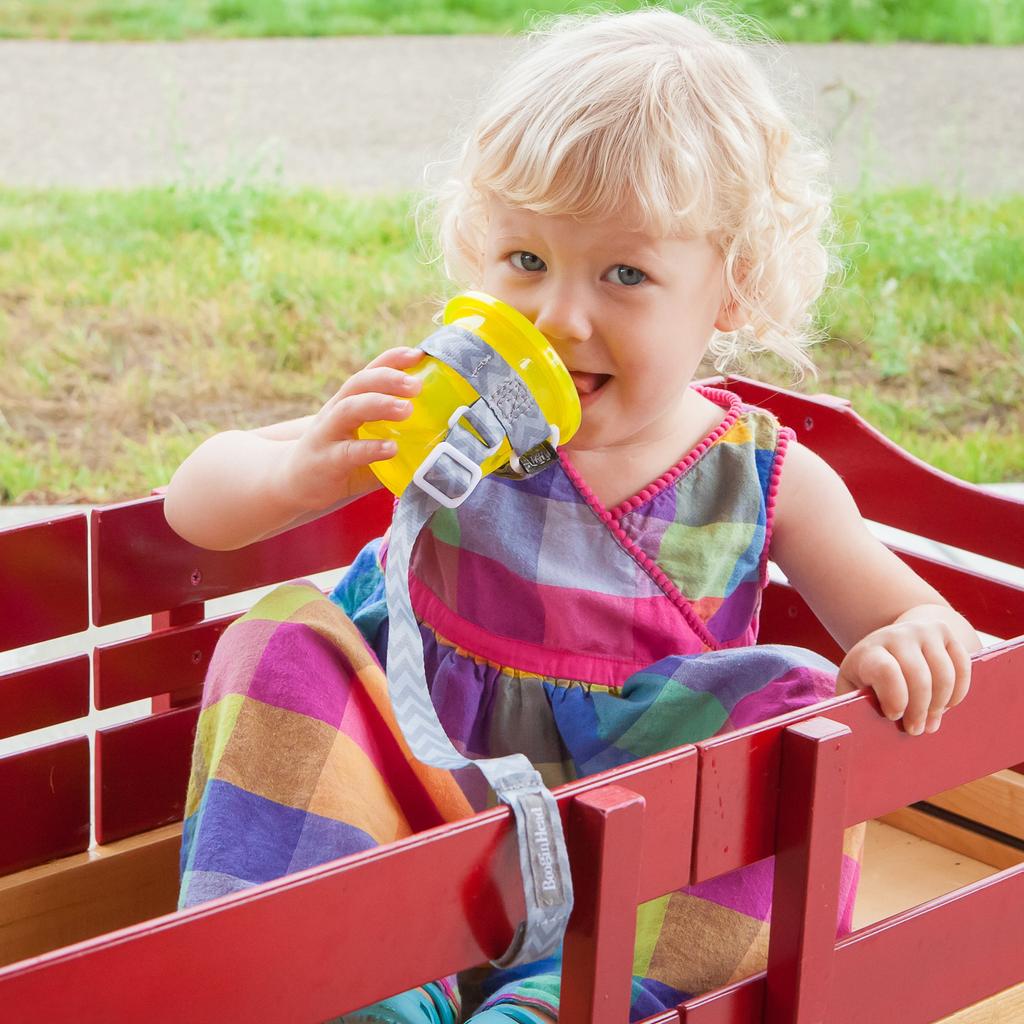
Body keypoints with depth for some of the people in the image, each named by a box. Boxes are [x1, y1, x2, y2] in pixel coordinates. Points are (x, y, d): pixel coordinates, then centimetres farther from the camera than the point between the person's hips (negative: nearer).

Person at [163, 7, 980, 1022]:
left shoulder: (765, 479, -5)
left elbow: (928, 624, 0)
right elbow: (195, 504, -7)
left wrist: (913, 646, -27)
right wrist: (301, 471, -31)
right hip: (418, 804, 0)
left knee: (799, 705, -24)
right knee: (285, 640, -19)